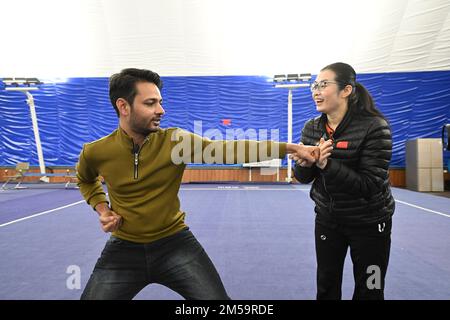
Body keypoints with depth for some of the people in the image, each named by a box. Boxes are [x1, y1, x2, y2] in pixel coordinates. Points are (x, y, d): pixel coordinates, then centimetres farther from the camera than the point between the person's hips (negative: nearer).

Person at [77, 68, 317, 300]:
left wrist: (290, 147, -26)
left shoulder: (177, 141, -14)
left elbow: (230, 149, -21)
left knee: (217, 297, -4)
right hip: (124, 249, 2)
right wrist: (102, 209, -2)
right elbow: (85, 179, 15)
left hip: (175, 243, -1)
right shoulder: (96, 152, -9)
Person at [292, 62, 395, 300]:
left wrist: (326, 164, -35)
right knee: (326, 289, 17)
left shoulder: (374, 127, -20)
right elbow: (303, 177, -1)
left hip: (369, 223, -4)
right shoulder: (311, 128, -4)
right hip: (327, 219, 4)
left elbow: (369, 185, -25)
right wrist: (304, 164, -24)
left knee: (368, 292, 13)